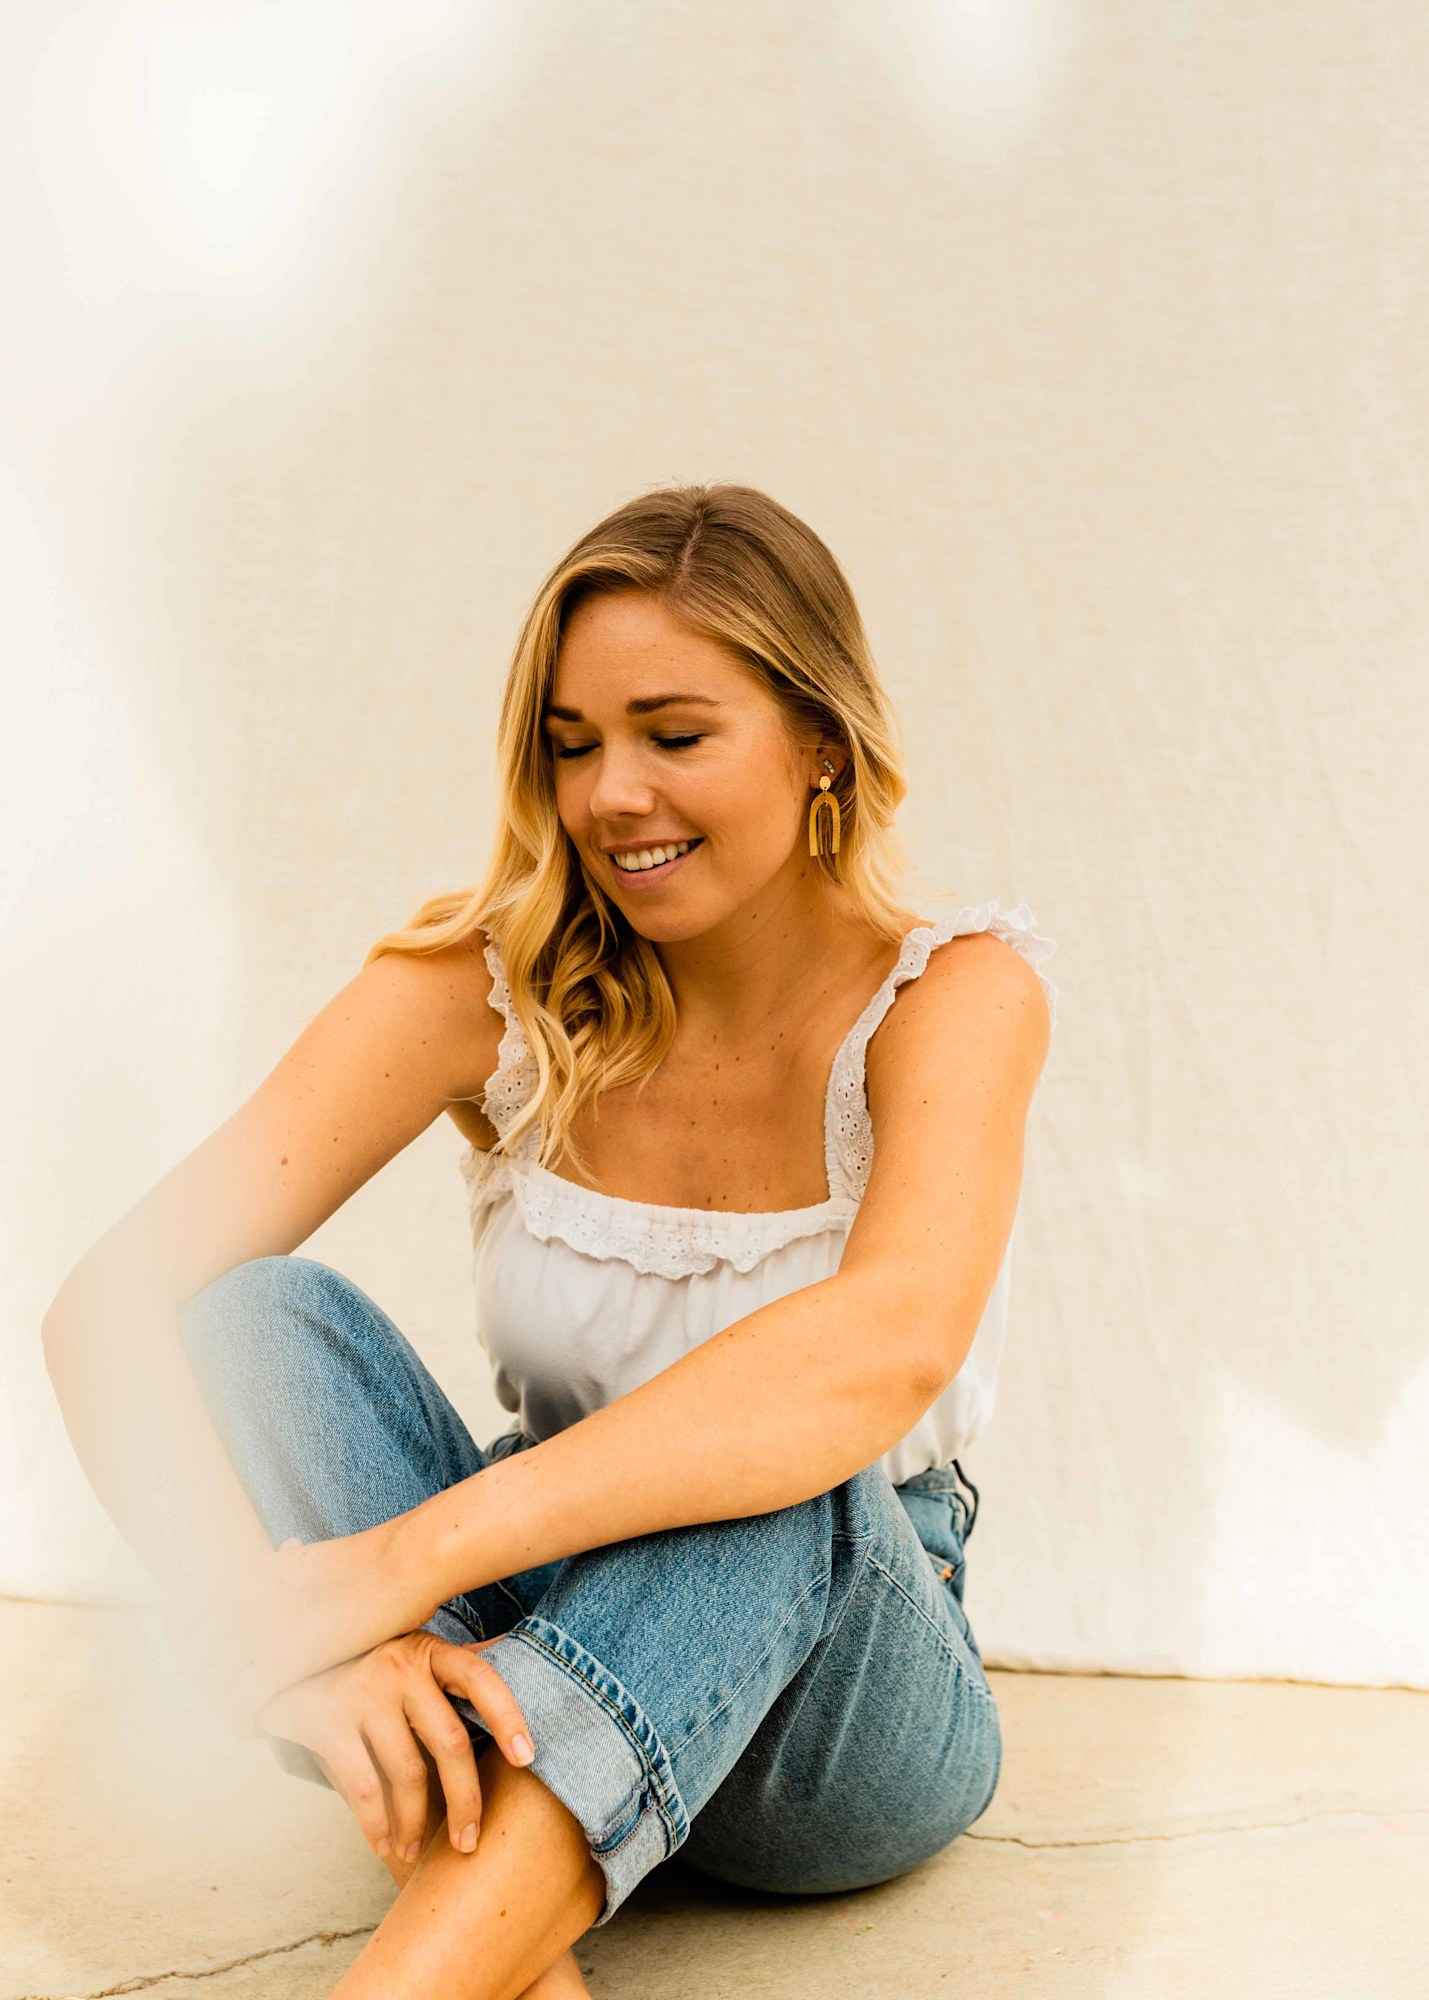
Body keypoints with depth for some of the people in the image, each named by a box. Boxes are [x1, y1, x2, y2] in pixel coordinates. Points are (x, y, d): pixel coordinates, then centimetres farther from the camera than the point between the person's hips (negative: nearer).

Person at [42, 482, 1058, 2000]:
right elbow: (111, 1305, -20)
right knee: (262, 1319, -23)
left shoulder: (953, 993, -14)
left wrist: (402, 1558, -43)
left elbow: (891, 1342, -36)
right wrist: (270, 1622, -39)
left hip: (841, 1711, -2)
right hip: (526, 1640, 3)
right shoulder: (489, 983, -9)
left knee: (784, 1478, -36)